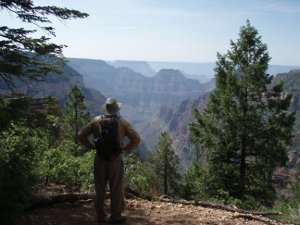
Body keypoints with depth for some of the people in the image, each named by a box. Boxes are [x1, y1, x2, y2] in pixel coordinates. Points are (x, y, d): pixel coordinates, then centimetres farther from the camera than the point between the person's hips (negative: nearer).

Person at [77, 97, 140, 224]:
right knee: (116, 189, 9)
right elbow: (136, 139, -9)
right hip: (115, 160, -2)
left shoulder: (96, 121, -1)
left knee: (100, 189, 13)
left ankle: (100, 215, 22)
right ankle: (115, 216, 16)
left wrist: (92, 146, 7)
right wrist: (125, 149, 2)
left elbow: (81, 135, -1)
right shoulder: (122, 123, -6)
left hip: (100, 159, 2)